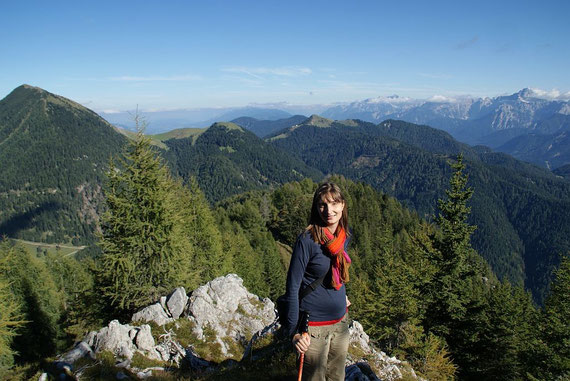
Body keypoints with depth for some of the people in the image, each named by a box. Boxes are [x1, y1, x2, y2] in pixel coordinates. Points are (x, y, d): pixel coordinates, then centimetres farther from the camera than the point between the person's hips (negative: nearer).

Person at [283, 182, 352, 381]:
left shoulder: (344, 235, -1)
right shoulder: (307, 240, -21)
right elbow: (292, 287, -18)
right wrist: (294, 332, -17)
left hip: (341, 320, 7)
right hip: (314, 325, -6)